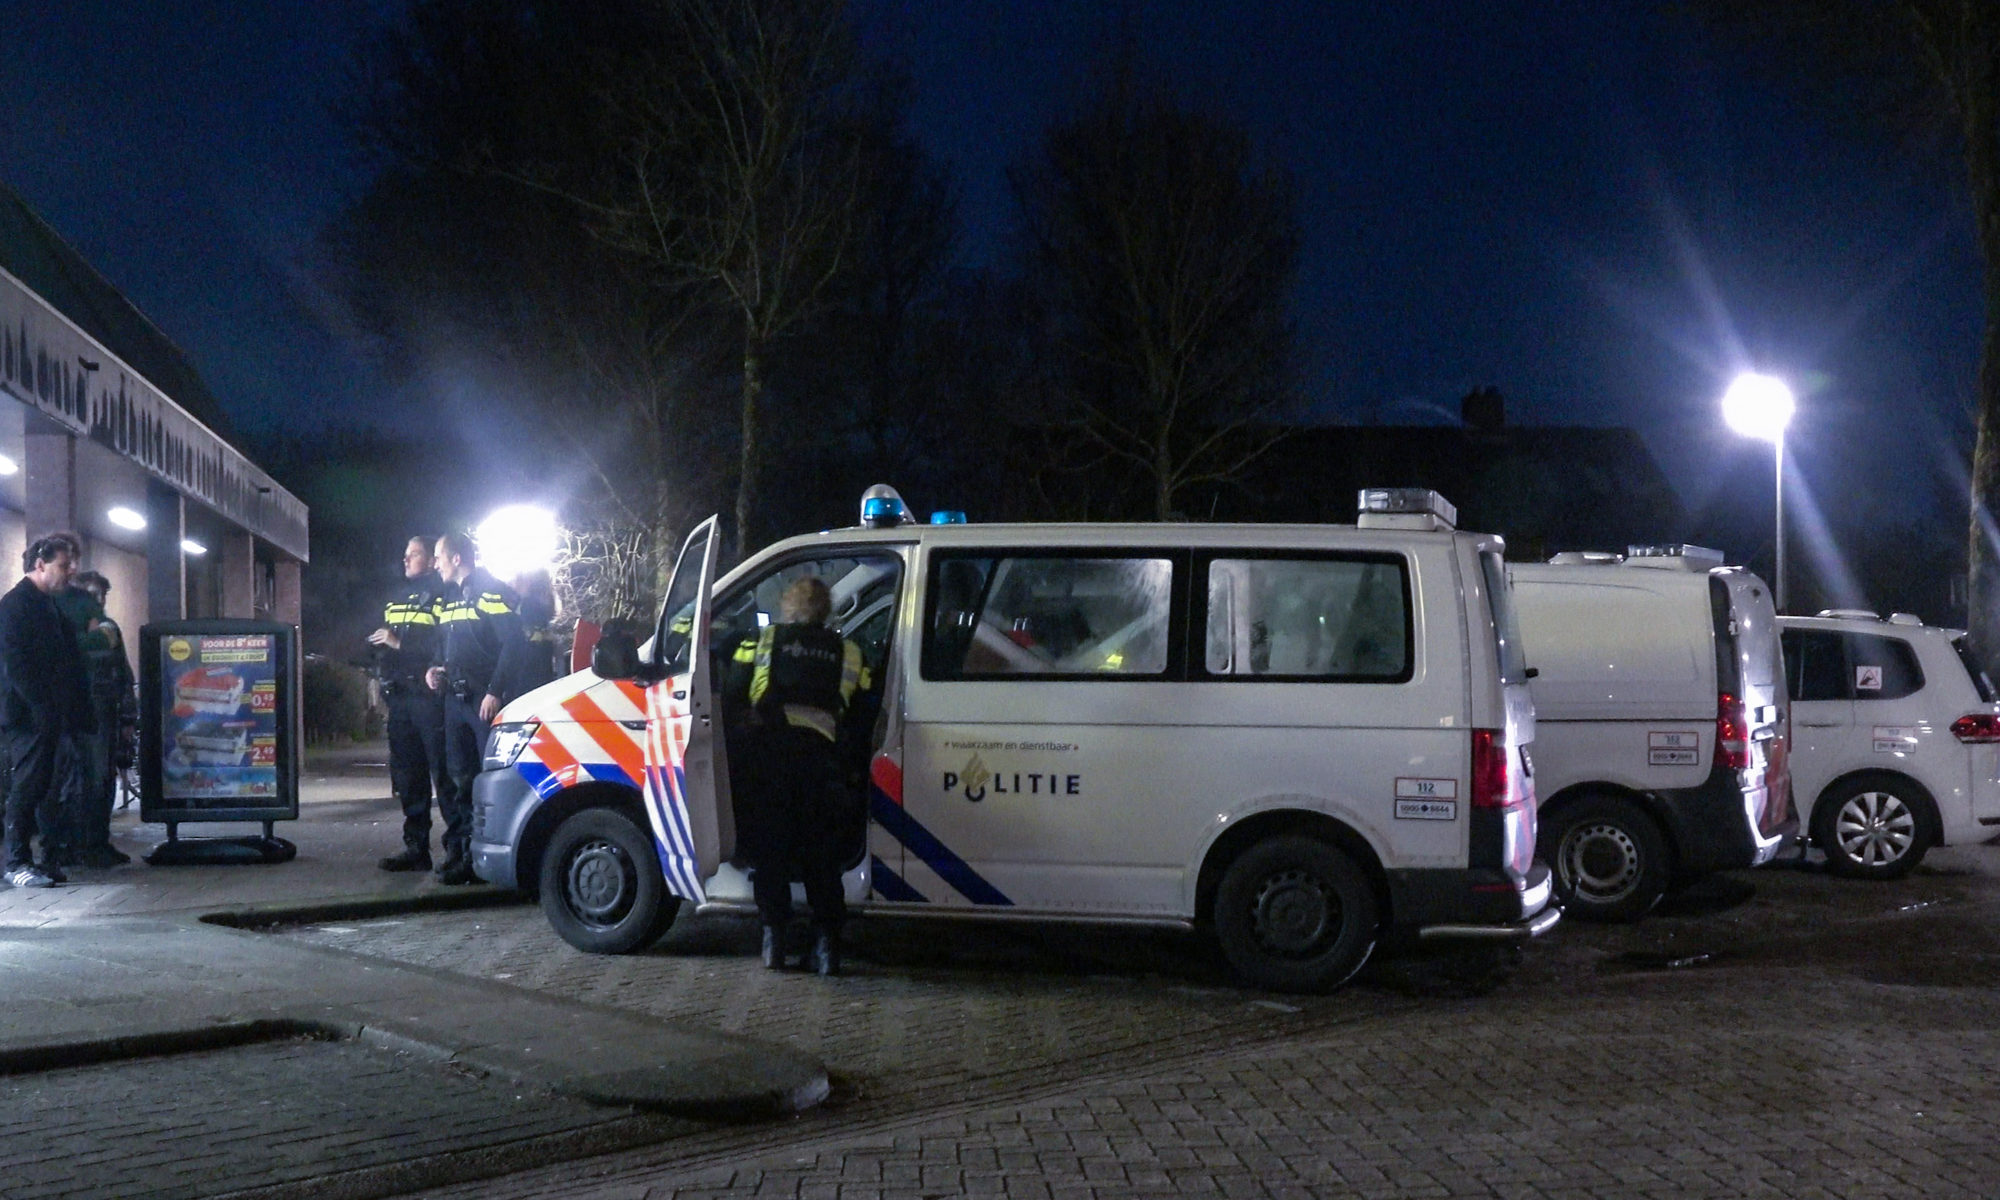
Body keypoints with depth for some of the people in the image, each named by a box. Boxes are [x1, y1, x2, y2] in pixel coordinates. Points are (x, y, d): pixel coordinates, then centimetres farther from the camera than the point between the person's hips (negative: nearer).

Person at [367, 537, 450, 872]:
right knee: (408, 776, 10)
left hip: (430, 696, -8)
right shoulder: (397, 597, 22)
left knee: (444, 774, -9)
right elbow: (379, 638, 24)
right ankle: (415, 847, 16)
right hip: (400, 695, 8)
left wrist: (399, 643, -16)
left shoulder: (441, 595, -5)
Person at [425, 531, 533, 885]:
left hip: (486, 700, -8)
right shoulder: (450, 597, 19)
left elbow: (513, 644, -15)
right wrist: (436, 669, 7)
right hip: (455, 698, 8)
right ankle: (460, 852, 13)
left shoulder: (492, 592, -7)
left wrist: (495, 692, -20)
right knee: (458, 780, 8)